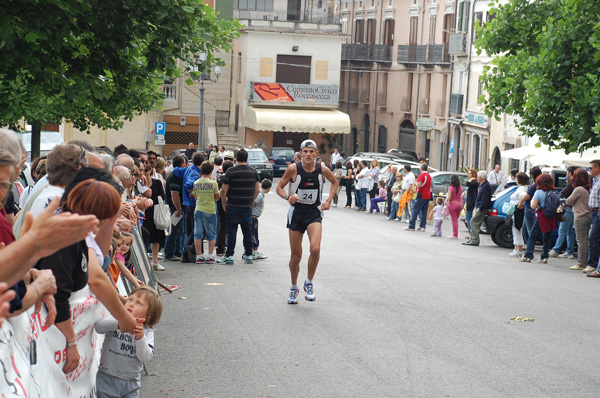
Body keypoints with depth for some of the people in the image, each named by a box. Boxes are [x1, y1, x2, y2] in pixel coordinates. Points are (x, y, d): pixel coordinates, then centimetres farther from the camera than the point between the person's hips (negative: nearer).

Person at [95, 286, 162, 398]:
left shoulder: (148, 332, -1)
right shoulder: (114, 320, -4)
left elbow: (146, 357, -13)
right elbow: (99, 326, -26)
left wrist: (140, 338, -29)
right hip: (107, 379, -1)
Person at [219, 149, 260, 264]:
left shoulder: (231, 171, -8)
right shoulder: (253, 171, 4)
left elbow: (224, 190, -8)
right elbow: (257, 190, 7)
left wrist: (223, 203, 5)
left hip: (233, 206, -3)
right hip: (247, 206, 3)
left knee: (231, 231, 1)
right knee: (247, 231, 10)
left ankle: (229, 256, 2)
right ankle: (249, 256, 15)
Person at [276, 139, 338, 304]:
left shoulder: (322, 170, -5)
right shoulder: (293, 169, -10)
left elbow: (335, 182, 16)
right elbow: (279, 188, -2)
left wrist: (329, 201, 5)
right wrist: (288, 196, -22)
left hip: (314, 212, 0)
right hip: (296, 212, 0)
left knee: (315, 249, -21)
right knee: (296, 254, 6)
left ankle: (309, 283, 1)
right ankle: (294, 288, 27)